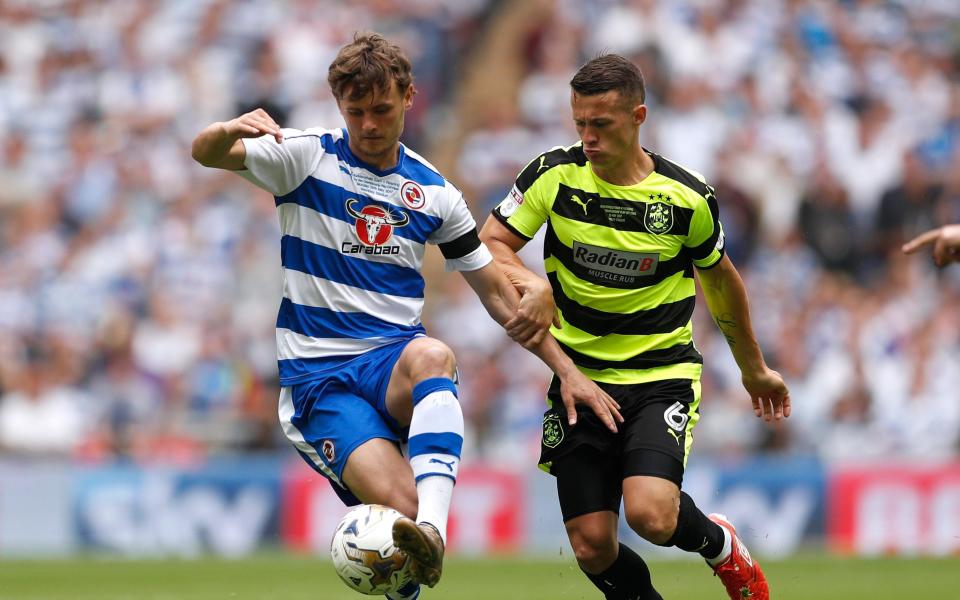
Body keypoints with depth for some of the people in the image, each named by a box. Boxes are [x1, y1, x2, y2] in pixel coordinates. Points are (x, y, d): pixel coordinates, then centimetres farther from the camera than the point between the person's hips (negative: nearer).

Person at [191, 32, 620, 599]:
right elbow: (206, 154, -11)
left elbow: (496, 290, 18)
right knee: (401, 505, -29)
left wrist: (567, 369, 11)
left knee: (433, 356, -39)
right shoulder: (307, 157, 2)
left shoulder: (434, 191, 11)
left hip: (396, 365, 2)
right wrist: (233, 129, -35)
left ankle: (430, 533, -55)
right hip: (318, 377, -2)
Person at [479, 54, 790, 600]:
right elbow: (491, 244, -3)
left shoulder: (688, 198, -8)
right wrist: (533, 285, -26)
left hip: (662, 377, -2)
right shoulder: (555, 174, -6)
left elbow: (720, 278, 10)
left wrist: (754, 369, 22)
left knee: (651, 516, -25)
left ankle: (720, 546, 9)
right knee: (593, 548, -5)